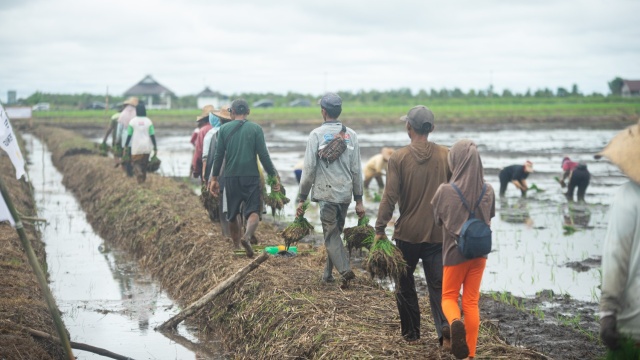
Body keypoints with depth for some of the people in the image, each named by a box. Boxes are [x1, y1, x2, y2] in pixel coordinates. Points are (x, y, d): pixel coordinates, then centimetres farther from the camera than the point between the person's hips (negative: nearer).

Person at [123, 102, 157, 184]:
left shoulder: (133, 121, -6)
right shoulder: (148, 121, -4)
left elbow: (129, 135, -4)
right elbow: (152, 135, -5)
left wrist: (126, 146, 7)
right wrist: (155, 147, 0)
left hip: (136, 147, -2)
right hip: (147, 147, 2)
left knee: (136, 162, 6)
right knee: (144, 163, 16)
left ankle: (138, 172, -23)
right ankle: (143, 179, 20)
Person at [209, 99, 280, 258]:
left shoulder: (224, 129, 4)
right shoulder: (255, 128, 0)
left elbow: (218, 155, 4)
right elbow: (264, 155, -4)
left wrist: (214, 178, 11)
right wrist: (274, 176, 2)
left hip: (231, 176, 2)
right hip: (251, 176, -2)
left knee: (232, 214, 15)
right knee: (253, 211, -5)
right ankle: (247, 237, -33)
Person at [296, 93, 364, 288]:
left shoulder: (317, 134, -6)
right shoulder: (351, 135, 4)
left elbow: (309, 169, -8)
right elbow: (356, 170, 4)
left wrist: (302, 198, -1)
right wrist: (359, 200, 10)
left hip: (325, 192, -4)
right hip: (345, 192, 4)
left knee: (331, 233, 1)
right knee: (335, 231, 16)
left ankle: (345, 269, -17)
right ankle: (328, 273, 24)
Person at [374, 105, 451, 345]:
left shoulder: (398, 158, -8)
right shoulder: (446, 156, -1)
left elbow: (389, 197, -11)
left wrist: (379, 229, -5)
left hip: (407, 233, -1)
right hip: (438, 233, 1)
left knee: (405, 284, 15)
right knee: (438, 285, 4)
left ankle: (411, 333, 22)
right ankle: (445, 327, -16)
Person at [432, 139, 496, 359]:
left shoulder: (446, 191, -16)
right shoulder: (488, 191, -7)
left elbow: (437, 219, -1)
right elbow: (489, 221, 7)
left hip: (455, 252, -3)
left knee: (449, 296, 14)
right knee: (471, 302, 12)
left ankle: (455, 322, -19)